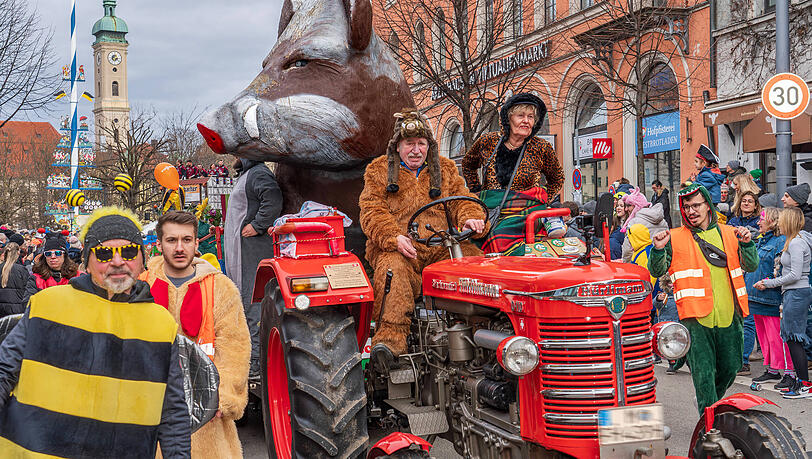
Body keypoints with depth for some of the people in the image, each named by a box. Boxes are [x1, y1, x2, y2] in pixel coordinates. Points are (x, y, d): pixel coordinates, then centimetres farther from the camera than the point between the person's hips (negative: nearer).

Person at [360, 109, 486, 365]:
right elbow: (372, 213, 1)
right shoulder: (379, 171, 14)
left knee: (474, 258, -29)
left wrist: (471, 219, -11)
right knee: (391, 269, -38)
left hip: (443, 247, 2)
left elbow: (463, 200, 15)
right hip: (398, 249, -2)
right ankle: (390, 339, -43)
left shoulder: (445, 169, 23)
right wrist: (395, 238, -20)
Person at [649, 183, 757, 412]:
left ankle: (709, 404, 40)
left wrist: (746, 244, -6)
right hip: (696, 317, -3)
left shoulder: (729, 234, 12)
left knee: (730, 368, 14)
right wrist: (658, 250, -17)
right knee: (703, 373, -4)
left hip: (729, 315, 3)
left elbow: (751, 266, 12)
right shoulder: (675, 238, 4)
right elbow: (657, 271, 1)